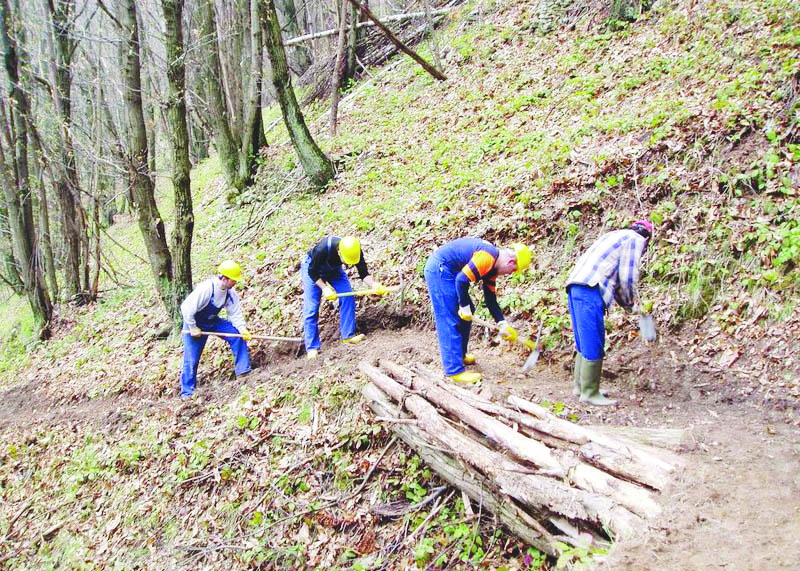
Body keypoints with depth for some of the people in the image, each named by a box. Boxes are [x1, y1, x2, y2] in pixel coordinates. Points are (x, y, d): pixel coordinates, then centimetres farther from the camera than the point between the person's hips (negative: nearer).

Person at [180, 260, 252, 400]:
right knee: (191, 358, -5)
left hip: (213, 320, 6)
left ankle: (242, 370, -2)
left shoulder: (231, 292, -13)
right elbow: (187, 309, -30)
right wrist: (193, 328, -22)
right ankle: (187, 392, 9)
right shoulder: (205, 289, -34)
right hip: (195, 322, -5)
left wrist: (243, 329, -25)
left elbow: (235, 313, -9)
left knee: (238, 335, -12)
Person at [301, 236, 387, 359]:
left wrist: (374, 286, -37)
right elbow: (312, 272, -26)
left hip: (334, 269, 4)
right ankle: (312, 348, -8)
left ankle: (348, 336, -4)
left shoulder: (356, 251, -28)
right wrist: (324, 288, -33)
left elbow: (363, 274, -20)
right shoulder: (323, 248, -40)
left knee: (348, 298, -12)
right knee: (311, 308, -11)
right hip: (312, 268, -4)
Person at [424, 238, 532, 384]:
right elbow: (462, 280, -26)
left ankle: (460, 355, 32)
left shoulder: (492, 267, 11)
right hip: (439, 269, -11)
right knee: (450, 321, -10)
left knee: (466, 314, 18)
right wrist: (465, 306, -14)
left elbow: (491, 299, 15)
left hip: (445, 272, 11)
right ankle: (454, 370, -7)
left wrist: (503, 324, 8)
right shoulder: (487, 257, -21)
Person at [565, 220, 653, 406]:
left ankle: (580, 385, 25)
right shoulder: (636, 239, 4)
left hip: (575, 287, 9)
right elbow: (628, 277, -3)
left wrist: (625, 303, 29)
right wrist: (630, 302, 13)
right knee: (593, 345, -4)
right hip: (590, 291, -9)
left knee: (586, 343, 17)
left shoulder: (616, 236, 31)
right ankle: (589, 393, 1)